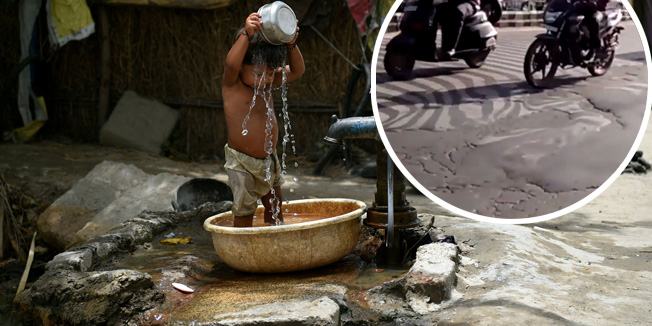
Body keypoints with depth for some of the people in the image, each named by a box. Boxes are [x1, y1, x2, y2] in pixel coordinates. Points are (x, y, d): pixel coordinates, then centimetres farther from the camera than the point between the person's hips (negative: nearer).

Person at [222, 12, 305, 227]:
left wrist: (291, 45, -24)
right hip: (241, 161, -6)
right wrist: (246, 35, -49)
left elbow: (297, 71, -6)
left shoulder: (268, 82, 2)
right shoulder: (232, 84, -16)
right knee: (244, 210, 1)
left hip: (269, 159, 7)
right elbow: (231, 64, -38)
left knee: (274, 205, 18)